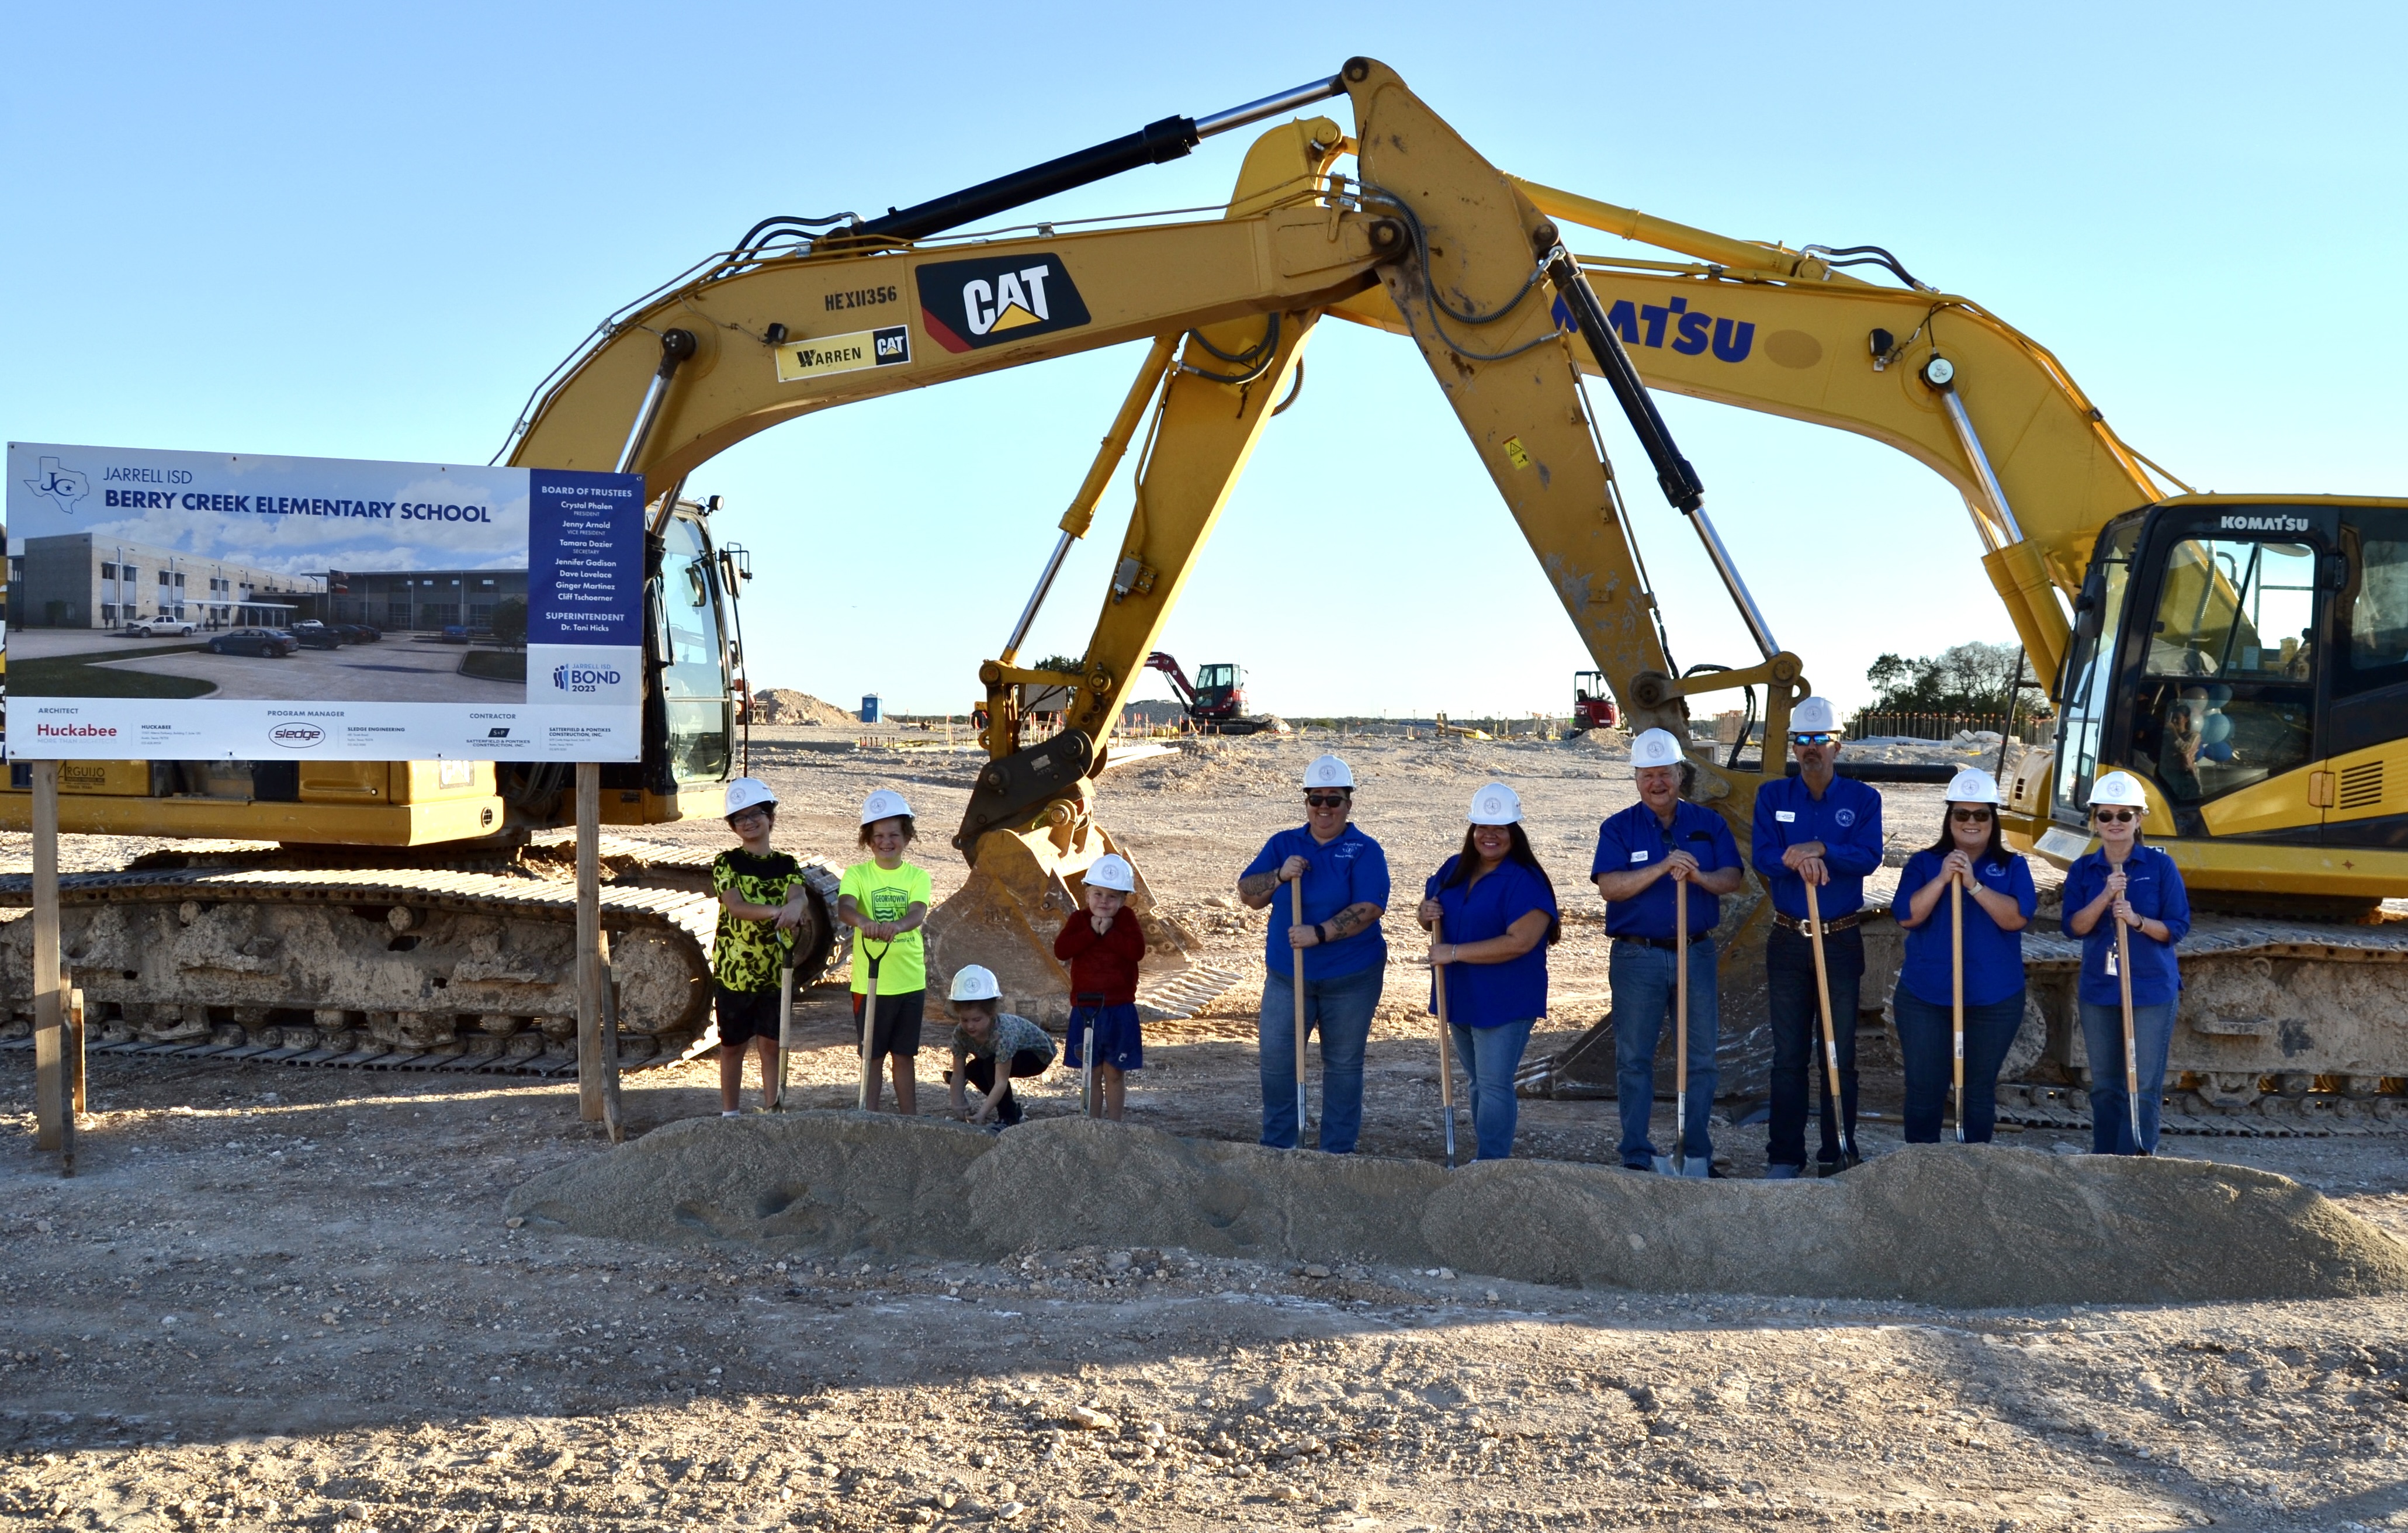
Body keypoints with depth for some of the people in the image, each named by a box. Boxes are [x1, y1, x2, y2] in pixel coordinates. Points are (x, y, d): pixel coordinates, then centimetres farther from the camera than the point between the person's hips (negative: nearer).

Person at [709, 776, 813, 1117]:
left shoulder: (787, 865, 6)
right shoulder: (726, 864, -3)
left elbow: (800, 897, -14)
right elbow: (735, 906, -19)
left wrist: (795, 905, -40)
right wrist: (779, 910, -36)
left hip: (775, 970, 2)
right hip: (733, 969, -2)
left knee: (771, 1044, 5)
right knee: (733, 1046, 9)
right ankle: (729, 1114, 20)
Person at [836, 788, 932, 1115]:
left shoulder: (917, 877, 2)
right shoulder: (857, 874, -1)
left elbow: (919, 912, -16)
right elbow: (844, 906, -20)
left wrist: (897, 925, -39)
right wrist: (863, 922, -43)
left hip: (910, 981, 1)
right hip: (868, 982, -1)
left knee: (904, 1055, 10)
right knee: (873, 1055, 8)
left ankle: (909, 1119, 19)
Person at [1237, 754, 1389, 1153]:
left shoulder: (1365, 851, -4)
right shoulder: (1283, 845, 7)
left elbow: (1368, 909, -16)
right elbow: (1248, 893, 2)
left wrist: (1319, 933, -25)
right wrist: (1280, 875, -16)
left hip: (1351, 979, -3)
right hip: (1286, 975, 3)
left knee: (1343, 1064, 8)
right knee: (1275, 1059, 0)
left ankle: (1339, 1150, 19)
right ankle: (1278, 1145, 14)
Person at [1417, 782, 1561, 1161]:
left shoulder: (1526, 881, -16)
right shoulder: (1453, 869, 7)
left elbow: (1519, 942, -25)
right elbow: (1430, 913, 20)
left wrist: (1455, 952, -23)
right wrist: (1427, 914, -6)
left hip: (1504, 1001, -8)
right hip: (1459, 998, 8)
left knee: (1493, 1084, -5)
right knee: (1477, 1081, 19)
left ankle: (1490, 1162, 2)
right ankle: (1488, 1150, 31)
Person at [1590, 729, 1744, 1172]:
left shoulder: (1708, 823, 8)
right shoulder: (1619, 828, 1)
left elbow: (1734, 878, 0)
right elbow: (1609, 886, -12)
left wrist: (1698, 876, -21)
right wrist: (1661, 868, -23)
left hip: (1696, 954, 2)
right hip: (1637, 957, -2)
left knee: (1702, 1057, 6)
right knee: (1634, 1059, 2)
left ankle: (1697, 1152, 16)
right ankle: (1636, 1155, 9)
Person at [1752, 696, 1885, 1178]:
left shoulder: (1863, 799, 1)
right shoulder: (1772, 796, 4)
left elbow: (1869, 857, -14)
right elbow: (1763, 857, -9)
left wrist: (1820, 849, -26)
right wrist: (1800, 862, -27)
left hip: (1842, 941, -1)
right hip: (1788, 940, 1)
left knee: (1839, 1054, 3)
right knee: (1788, 1054, 5)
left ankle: (1838, 1156, 11)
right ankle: (1784, 1156, 11)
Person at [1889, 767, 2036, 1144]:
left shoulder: (2012, 867, 4)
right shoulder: (1923, 863, 4)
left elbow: (2017, 918, -13)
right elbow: (1907, 916, -9)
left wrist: (1973, 885, -22)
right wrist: (1942, 879, -19)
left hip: (1994, 1000, 0)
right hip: (1925, 998, 0)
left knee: (1981, 1089, 10)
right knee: (1924, 1089, 2)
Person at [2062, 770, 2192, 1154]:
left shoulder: (2160, 866, -4)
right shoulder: (2083, 870, 4)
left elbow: (2178, 927, -4)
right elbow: (2074, 927, -6)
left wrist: (2137, 920, -21)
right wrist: (2105, 896, -20)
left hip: (2152, 990, -3)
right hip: (2099, 990, 3)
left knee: (2144, 1088, -3)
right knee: (2104, 1086, 11)